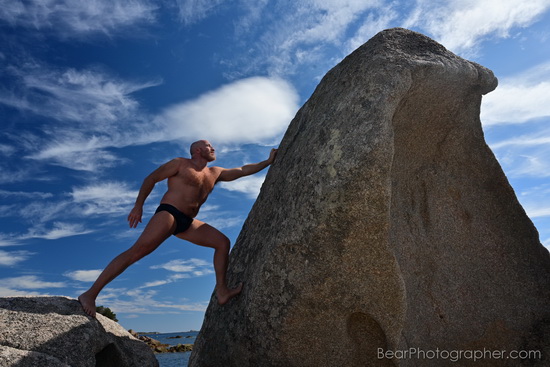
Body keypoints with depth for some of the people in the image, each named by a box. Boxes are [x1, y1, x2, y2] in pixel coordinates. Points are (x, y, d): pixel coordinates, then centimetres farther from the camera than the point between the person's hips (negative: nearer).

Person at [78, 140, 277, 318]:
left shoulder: (214, 173, 22)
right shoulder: (180, 164, 6)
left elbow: (242, 171, 25)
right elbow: (151, 179, 2)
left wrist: (268, 162, 24)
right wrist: (138, 205, -10)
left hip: (187, 222, 7)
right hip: (168, 213, -7)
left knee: (223, 242, 1)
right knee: (138, 250, -21)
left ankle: (221, 291, 1)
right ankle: (90, 294, -14)